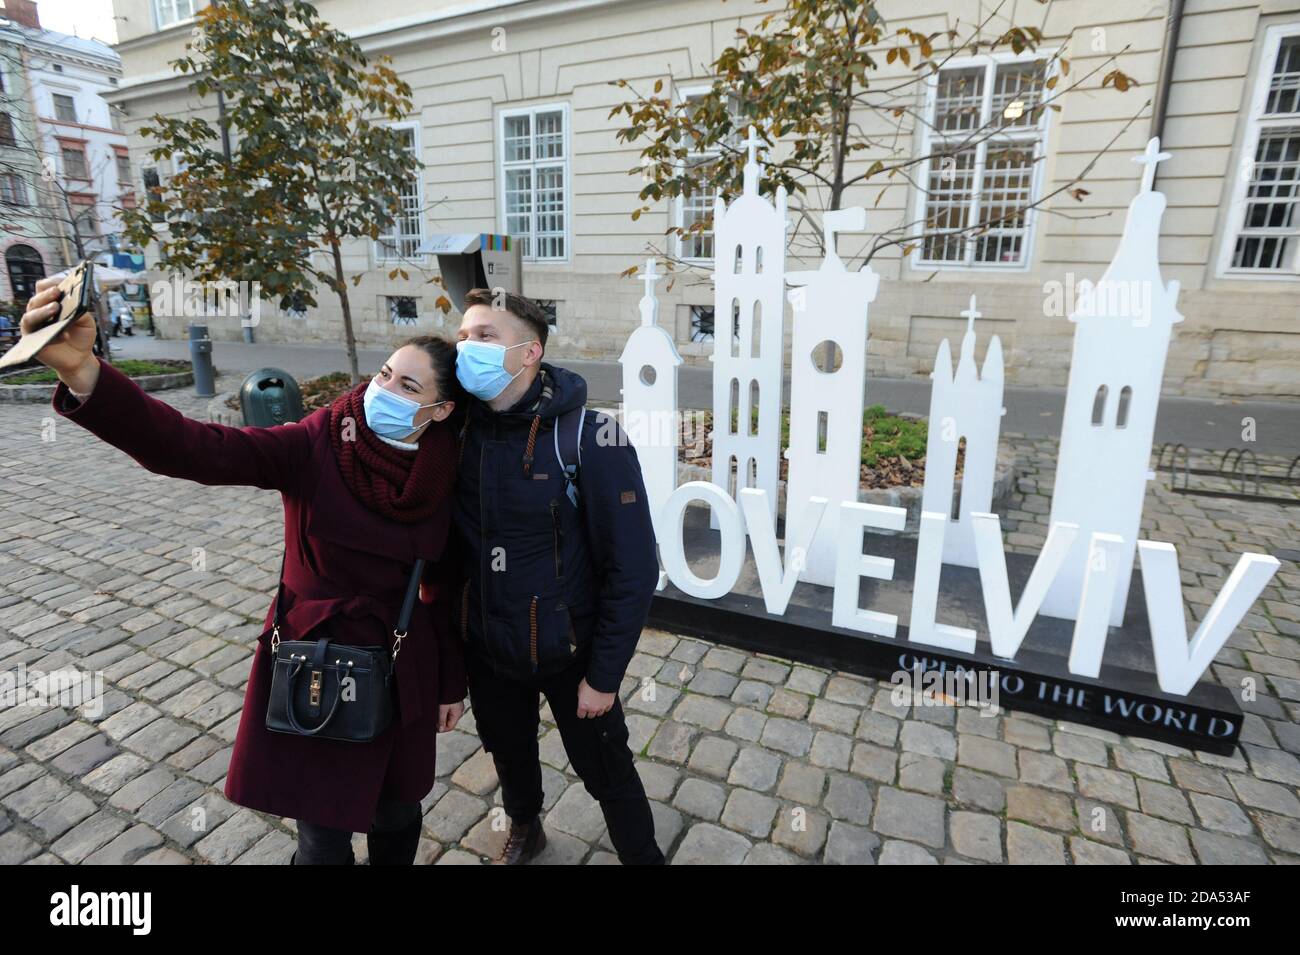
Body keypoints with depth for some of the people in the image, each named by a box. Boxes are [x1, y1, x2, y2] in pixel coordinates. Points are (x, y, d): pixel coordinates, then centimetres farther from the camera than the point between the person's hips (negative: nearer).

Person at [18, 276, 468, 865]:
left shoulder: (446, 477, -8)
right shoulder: (315, 446, -14)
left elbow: (447, 587, 0)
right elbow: (192, 448, -29)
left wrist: (452, 683, 6)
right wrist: (82, 373, -45)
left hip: (402, 673, 2)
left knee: (396, 818, 20)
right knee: (324, 838, 13)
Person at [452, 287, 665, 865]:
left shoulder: (589, 439, -24)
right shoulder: (458, 431, -8)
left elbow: (632, 569, -20)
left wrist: (604, 675, -15)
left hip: (568, 653, -4)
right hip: (486, 650, 5)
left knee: (607, 774, 16)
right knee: (509, 754, 29)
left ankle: (643, 858, 46)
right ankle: (524, 829, 61)